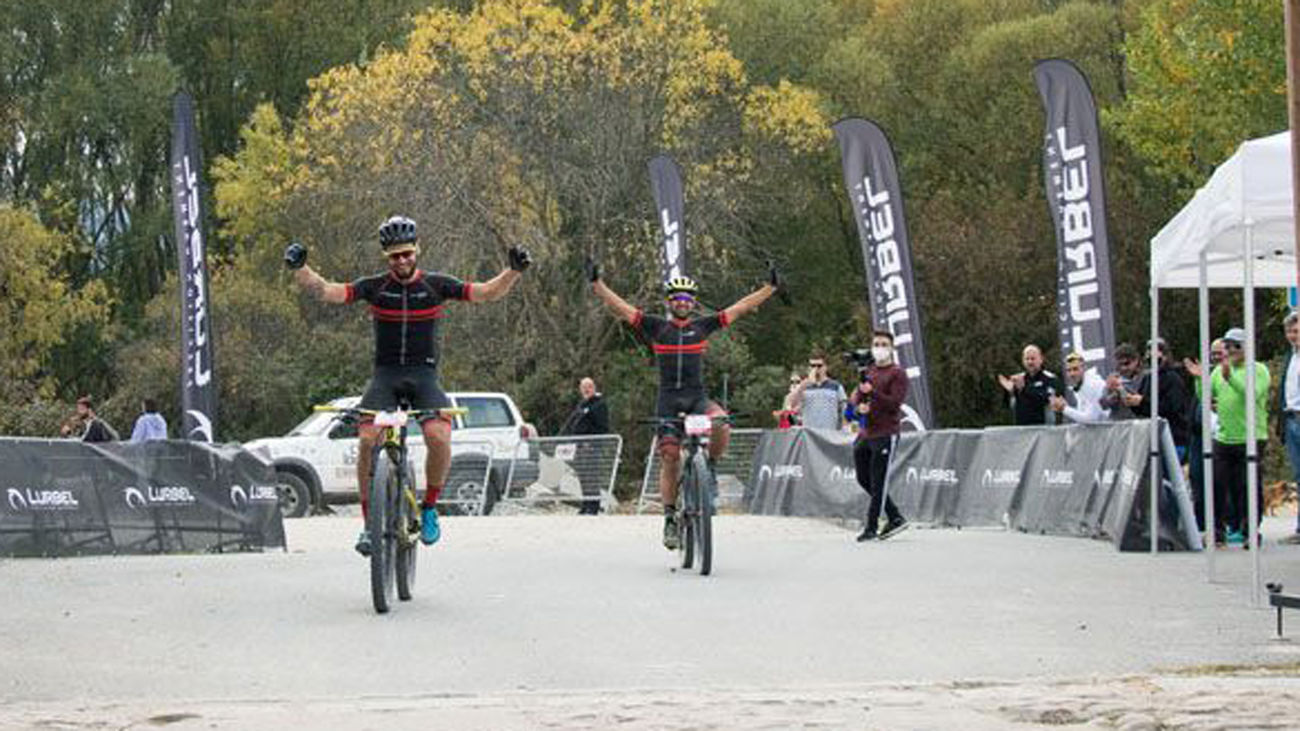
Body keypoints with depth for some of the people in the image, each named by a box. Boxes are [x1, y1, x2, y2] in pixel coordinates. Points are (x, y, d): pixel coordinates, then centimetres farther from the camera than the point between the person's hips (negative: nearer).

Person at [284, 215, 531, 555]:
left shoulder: (435, 284, 1)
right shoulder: (375, 287, 2)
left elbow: (488, 292, -3)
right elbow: (326, 291, -7)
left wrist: (514, 271, -20)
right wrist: (300, 268, -24)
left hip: (424, 375, 0)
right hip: (385, 375, 1)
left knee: (439, 437, -27)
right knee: (368, 438, -23)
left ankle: (429, 508, -2)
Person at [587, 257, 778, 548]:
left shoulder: (702, 326, 7)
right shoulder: (656, 327, 4)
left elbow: (740, 307, 7)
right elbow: (618, 306, -2)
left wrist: (770, 287, 2)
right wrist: (596, 283, -12)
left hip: (698, 398, 0)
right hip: (669, 400, 0)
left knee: (721, 427, -30)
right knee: (669, 459, -3)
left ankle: (709, 468, -1)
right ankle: (670, 519, 7)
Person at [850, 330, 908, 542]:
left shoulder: (897, 374, -4)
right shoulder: (868, 371, 16)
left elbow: (895, 403, -13)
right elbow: (854, 397, 13)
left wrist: (872, 392, -24)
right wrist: (858, 405, -10)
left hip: (885, 434, -8)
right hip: (864, 434, 8)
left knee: (878, 483, -6)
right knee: (864, 480, 10)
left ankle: (870, 528, -1)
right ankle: (896, 518, 20)